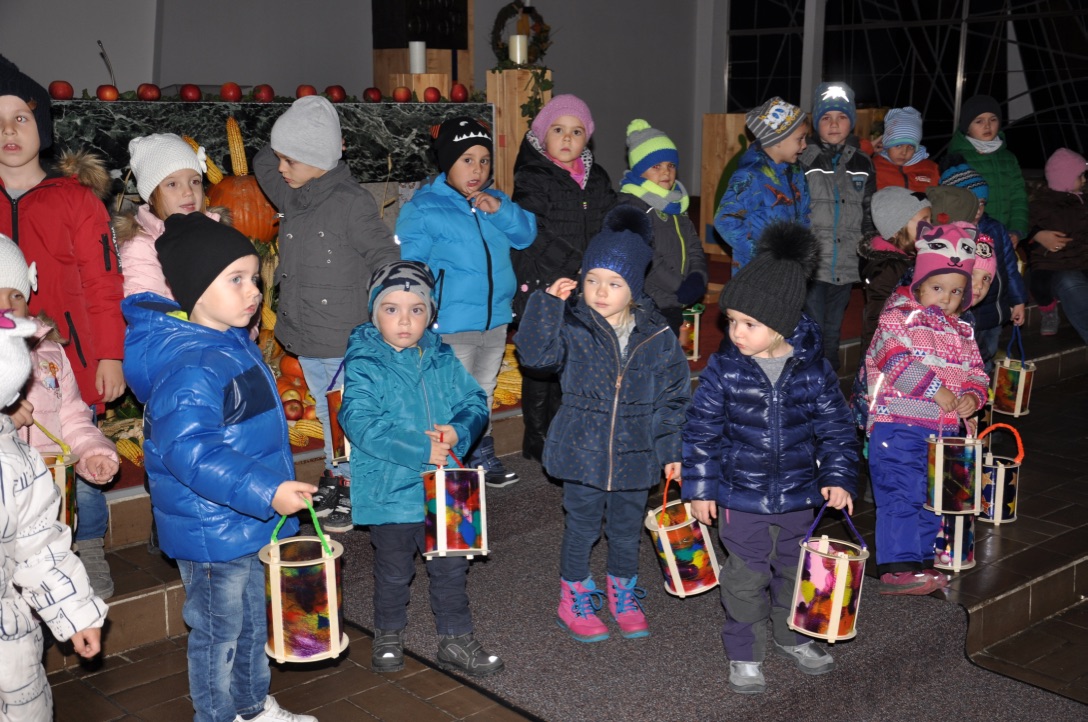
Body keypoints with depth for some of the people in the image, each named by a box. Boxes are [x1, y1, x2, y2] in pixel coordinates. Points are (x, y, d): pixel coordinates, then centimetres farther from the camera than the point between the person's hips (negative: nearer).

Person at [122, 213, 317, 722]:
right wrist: (266, 491, -41)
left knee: (253, 621, 24)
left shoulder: (233, 342, 5)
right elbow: (189, 452, -37)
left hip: (251, 520, 10)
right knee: (219, 632, 9)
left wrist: (276, 488, 26)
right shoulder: (190, 370, -28)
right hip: (212, 531, -10)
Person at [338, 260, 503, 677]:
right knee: (394, 572, 15)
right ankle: (388, 635, 39)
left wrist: (458, 430, -19)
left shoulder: (442, 359, 2)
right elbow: (361, 424, -25)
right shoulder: (363, 365, -14)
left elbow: (474, 402, 3)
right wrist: (421, 450, -27)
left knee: (450, 567, 16)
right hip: (390, 490, -4)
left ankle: (455, 640, 32)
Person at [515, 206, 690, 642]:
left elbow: (673, 398, 2)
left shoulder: (657, 338, -4)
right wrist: (548, 303, -26)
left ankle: (623, 594, 40)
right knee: (581, 528, 11)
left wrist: (671, 450, 2)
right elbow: (534, 352, -23)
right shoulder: (572, 327, -8)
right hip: (582, 450, -2)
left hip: (636, 454, 2)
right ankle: (574, 599, 31)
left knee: (627, 530, 18)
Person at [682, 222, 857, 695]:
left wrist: (839, 477, -7)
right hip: (741, 496, -2)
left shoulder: (812, 369, -10)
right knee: (746, 578, 8)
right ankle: (745, 654, 27)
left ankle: (791, 637, 43)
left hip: (798, 495, 2)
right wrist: (700, 486, -5)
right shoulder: (724, 368, -13)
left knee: (795, 571, 20)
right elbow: (701, 428, -6)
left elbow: (835, 427, 0)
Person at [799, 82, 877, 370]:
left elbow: (869, 213, 18)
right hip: (811, 265, -4)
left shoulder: (862, 163, 10)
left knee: (832, 334, 15)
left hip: (846, 266, 4)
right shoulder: (804, 160, -3)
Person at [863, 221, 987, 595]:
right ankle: (896, 568, -12)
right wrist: (936, 389, -22)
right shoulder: (898, 317, -4)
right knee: (900, 496, -12)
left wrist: (972, 396, -5)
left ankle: (921, 561, 23)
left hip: (944, 430, 8)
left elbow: (976, 372, 18)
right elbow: (896, 361, -19)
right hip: (898, 426, -8)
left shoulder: (962, 332, 18)